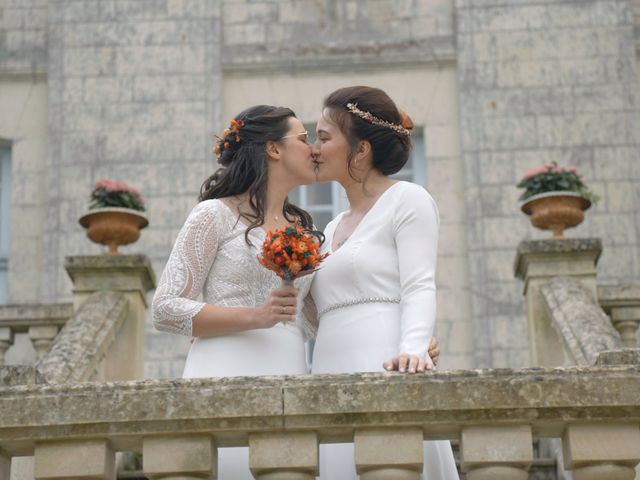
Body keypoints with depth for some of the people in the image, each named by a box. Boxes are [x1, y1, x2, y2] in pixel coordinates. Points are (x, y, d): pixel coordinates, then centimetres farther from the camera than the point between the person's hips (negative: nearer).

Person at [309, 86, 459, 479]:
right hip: (332, 380, 7)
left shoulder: (407, 200, 3)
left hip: (382, 372, -7)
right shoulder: (333, 229, 25)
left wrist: (414, 350, -24)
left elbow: (419, 289, -9)